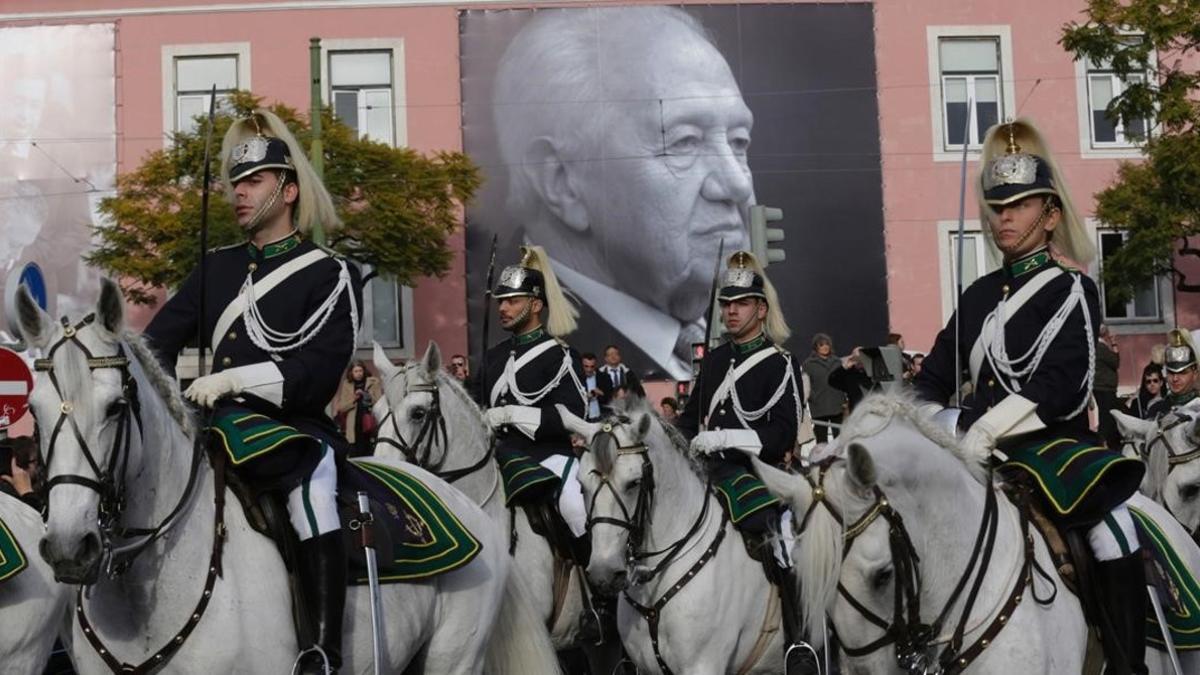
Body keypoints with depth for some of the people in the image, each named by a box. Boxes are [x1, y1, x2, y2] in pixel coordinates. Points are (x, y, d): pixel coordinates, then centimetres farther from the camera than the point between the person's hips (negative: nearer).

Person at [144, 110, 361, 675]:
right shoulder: (218, 267, 17)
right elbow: (160, 338, 15)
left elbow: (319, 373, -12)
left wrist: (232, 379, -22)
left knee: (310, 477, -36)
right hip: (221, 427, 7)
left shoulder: (329, 275, 0)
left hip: (294, 428, -7)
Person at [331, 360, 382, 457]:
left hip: (369, 425, -2)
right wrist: (353, 399, -8)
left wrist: (367, 395, -16)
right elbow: (341, 407, 7)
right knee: (355, 456, 0)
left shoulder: (373, 382, 3)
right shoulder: (346, 385, 10)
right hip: (354, 427, 2)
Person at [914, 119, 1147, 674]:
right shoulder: (980, 295, 16)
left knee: (1108, 518, -33)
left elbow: (1058, 384, -15)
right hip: (979, 446, 7)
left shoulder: (1072, 289, -2)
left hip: (1052, 441, -6)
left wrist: (986, 431, -25)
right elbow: (937, 374, 18)